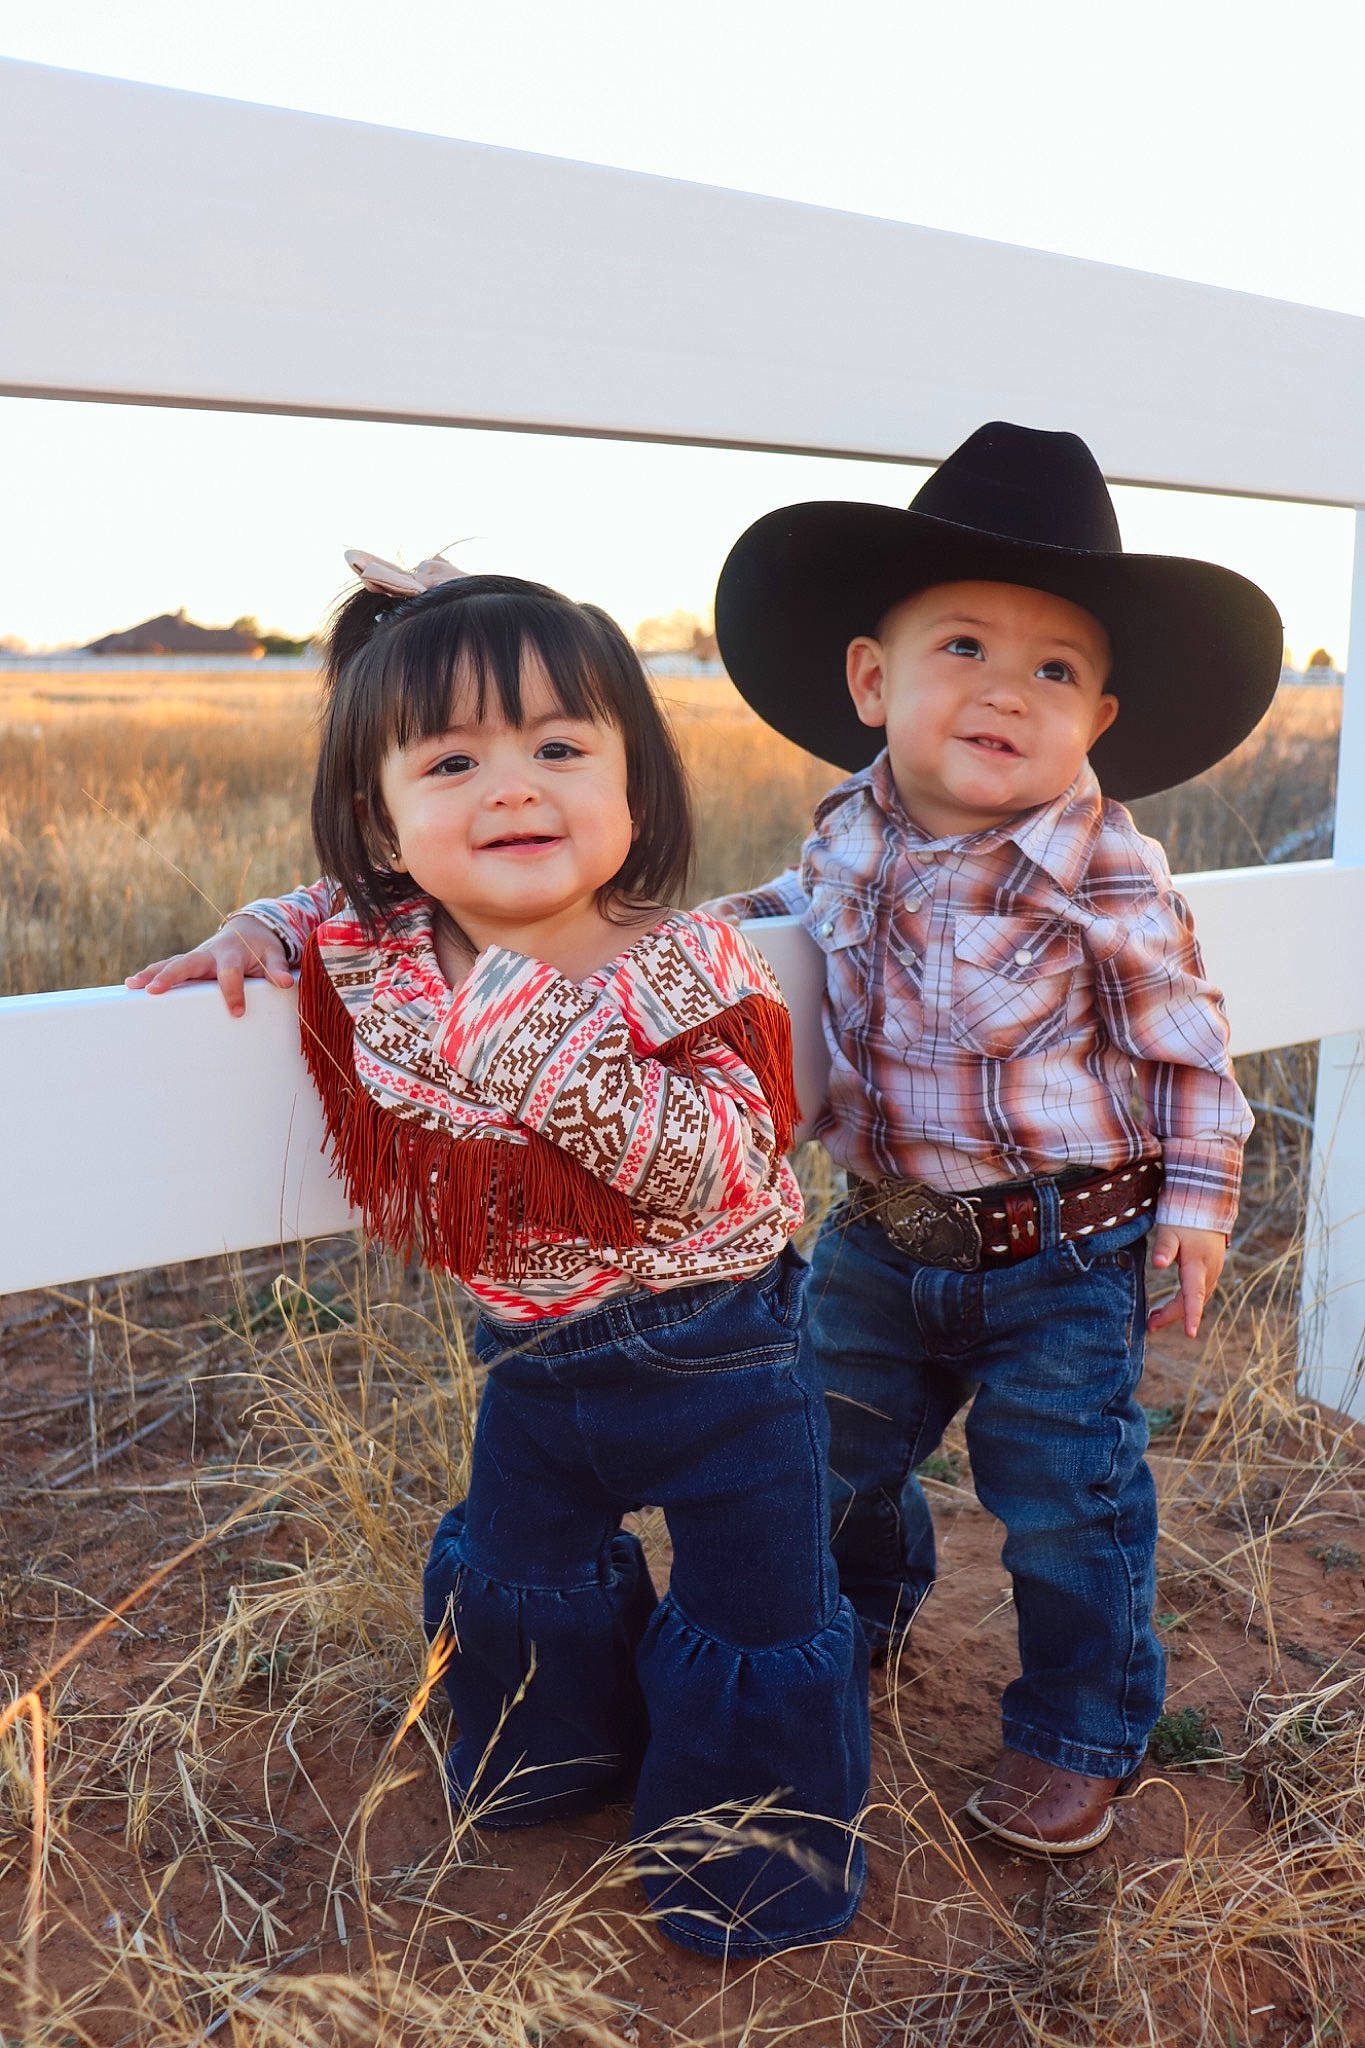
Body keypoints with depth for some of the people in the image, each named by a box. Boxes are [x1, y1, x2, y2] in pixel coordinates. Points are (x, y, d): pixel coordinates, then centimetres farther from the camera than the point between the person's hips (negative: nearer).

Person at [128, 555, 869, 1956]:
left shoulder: (678, 970, -24)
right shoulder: (378, 949, -13)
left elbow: (732, 1175, -30)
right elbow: (338, 905, 12)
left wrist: (578, 1071, -40)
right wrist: (260, 930, -9)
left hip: (716, 1354, -4)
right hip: (535, 1357, 5)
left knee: (757, 1610, 9)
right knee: (516, 1579, 25)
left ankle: (755, 1843, 38)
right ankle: (568, 1751, 56)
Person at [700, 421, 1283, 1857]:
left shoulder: (1103, 873, -20)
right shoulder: (853, 828, -6)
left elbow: (1186, 1046, -8)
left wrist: (1194, 1199, -7)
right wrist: (721, 923, 5)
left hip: (1064, 1252, -5)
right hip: (884, 1237, 5)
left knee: (1066, 1499, 6)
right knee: (830, 1448, 20)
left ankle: (1079, 1735, 33)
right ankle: (864, 1602, 54)